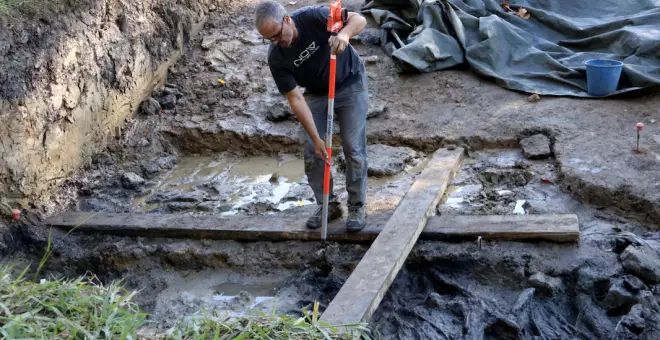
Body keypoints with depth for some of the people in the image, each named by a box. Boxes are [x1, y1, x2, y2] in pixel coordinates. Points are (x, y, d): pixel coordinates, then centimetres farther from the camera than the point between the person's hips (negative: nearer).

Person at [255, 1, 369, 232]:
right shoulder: (276, 58, -21)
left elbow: (358, 19, -31)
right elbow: (295, 98, -20)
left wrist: (344, 34, -55)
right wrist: (316, 138, -25)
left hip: (350, 84, -3)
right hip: (316, 92, 3)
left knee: (353, 147, -6)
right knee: (311, 151, -2)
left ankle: (357, 206, 7)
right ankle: (328, 204, 16)